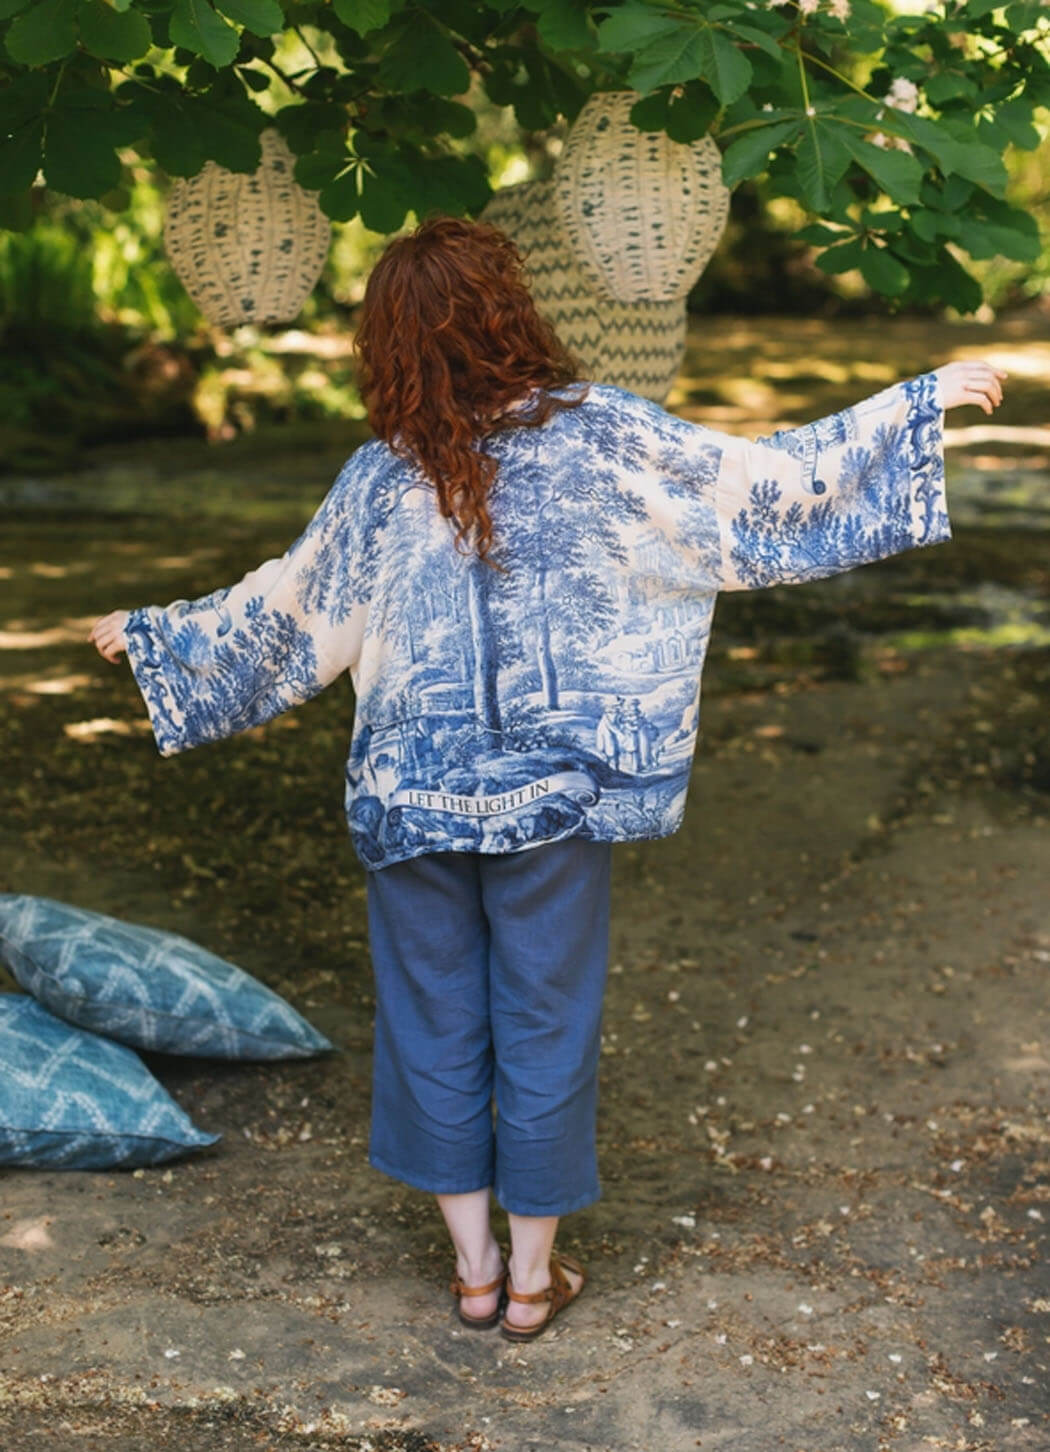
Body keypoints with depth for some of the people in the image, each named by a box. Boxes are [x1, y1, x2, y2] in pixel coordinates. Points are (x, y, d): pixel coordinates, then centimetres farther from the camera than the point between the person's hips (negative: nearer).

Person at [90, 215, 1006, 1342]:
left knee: (435, 1022, 15)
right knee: (545, 1023, 11)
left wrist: (153, 632, 25)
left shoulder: (382, 475, -3)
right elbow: (757, 487, -4)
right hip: (553, 794, -1)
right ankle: (533, 1272, 23)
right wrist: (921, 402, 5)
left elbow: (287, 610, 7)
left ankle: (472, 1265, 26)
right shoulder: (596, 429, -8)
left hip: (413, 799, 1)